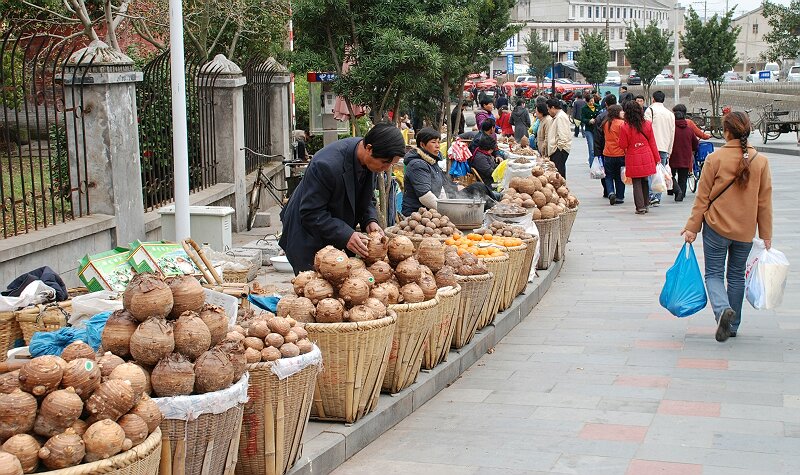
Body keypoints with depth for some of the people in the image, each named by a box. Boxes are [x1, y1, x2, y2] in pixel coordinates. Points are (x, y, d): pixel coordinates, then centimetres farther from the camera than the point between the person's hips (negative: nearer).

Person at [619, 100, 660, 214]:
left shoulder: (625, 127, -13)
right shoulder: (647, 125, -2)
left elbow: (623, 145, -7)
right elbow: (652, 143, 4)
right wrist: (657, 158, 11)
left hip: (633, 159, -3)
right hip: (647, 158, 3)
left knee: (637, 183, 5)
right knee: (645, 181, 17)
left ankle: (640, 207, 2)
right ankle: (645, 205, 22)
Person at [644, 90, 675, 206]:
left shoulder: (650, 110, -2)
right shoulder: (670, 114, 17)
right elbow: (672, 134, 18)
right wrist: (669, 152, 22)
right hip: (665, 148, 5)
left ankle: (652, 195, -13)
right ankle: (657, 198, 8)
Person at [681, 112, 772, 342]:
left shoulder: (715, 158, -12)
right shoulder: (761, 161, -3)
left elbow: (702, 196, -8)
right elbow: (764, 201, 2)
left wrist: (692, 227, 0)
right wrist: (766, 234, 9)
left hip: (717, 227, -3)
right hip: (746, 231, 3)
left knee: (714, 273, 7)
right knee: (736, 275, 17)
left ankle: (723, 309, -20)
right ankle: (733, 325, 23)